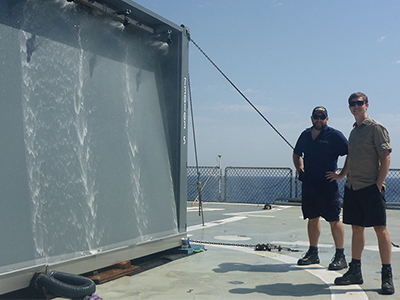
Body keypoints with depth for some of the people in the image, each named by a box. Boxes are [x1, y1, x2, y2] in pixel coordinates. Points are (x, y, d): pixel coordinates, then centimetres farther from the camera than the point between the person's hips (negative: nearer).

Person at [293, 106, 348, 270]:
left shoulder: (334, 135, -4)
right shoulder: (305, 135, 14)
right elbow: (297, 153, 30)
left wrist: (341, 174, -9)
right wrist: (299, 168, 16)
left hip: (328, 185, -6)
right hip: (309, 184, 6)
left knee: (334, 220, -4)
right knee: (312, 218, 12)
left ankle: (340, 257, 5)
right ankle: (313, 253, 22)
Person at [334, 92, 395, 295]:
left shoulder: (376, 128, -6)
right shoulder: (353, 131, 16)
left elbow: (386, 158, -11)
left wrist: (378, 185, -15)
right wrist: (342, 174, 16)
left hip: (371, 187, -7)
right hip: (352, 187, 7)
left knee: (380, 229, -4)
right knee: (356, 228, 11)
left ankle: (387, 276, 4)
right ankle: (355, 272, 20)